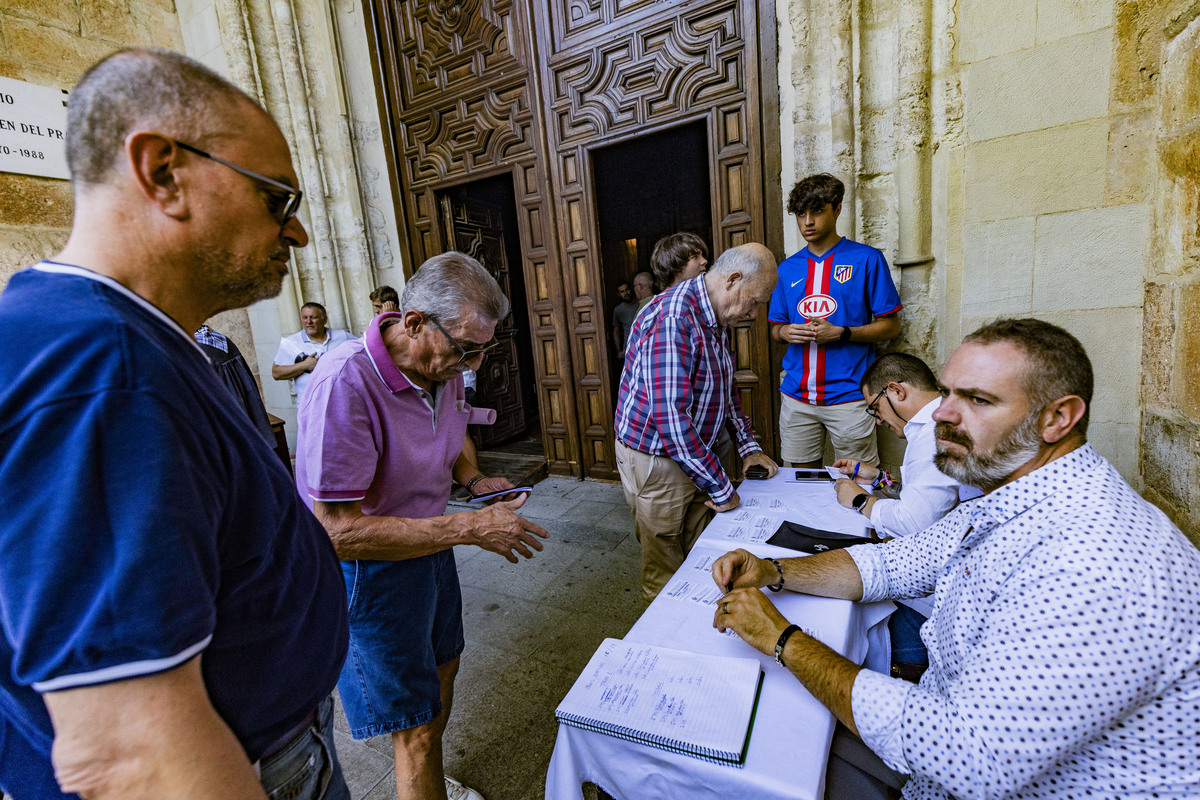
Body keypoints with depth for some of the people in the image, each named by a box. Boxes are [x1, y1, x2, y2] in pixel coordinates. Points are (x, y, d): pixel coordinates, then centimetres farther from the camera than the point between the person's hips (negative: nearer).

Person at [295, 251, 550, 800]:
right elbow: (337, 533, -31)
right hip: (369, 574, -8)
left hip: (430, 546, 8)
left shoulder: (443, 366, -7)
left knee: (441, 672, 27)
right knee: (416, 730, 5)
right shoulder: (344, 384, -32)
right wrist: (470, 529, -31)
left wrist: (475, 479, -6)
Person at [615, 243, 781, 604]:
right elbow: (671, 418, -30)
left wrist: (749, 446, 12)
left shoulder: (717, 320, 7)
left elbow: (726, 389, 20)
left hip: (693, 455, 9)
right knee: (666, 577, 7)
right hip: (655, 461, -8)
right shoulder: (671, 319, -26)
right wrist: (721, 488, -22)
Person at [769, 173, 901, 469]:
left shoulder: (866, 259, 0)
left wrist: (840, 333, -15)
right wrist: (785, 332, -6)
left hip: (848, 394, -3)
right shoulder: (787, 268, 12)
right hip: (796, 396, 3)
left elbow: (890, 326, 0)